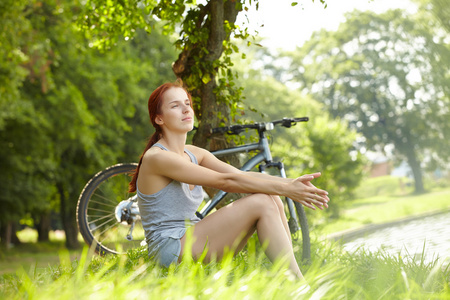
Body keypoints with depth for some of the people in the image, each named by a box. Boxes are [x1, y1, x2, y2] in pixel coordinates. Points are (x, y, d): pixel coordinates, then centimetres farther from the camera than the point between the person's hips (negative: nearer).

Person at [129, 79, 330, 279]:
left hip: (192, 243, 8)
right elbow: (225, 181, -20)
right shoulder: (157, 158, -14)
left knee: (271, 198, -6)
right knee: (261, 203, -18)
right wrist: (285, 189, -22)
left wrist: (291, 183, -17)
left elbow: (243, 175, -1)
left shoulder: (194, 154, 13)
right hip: (171, 250, -8)